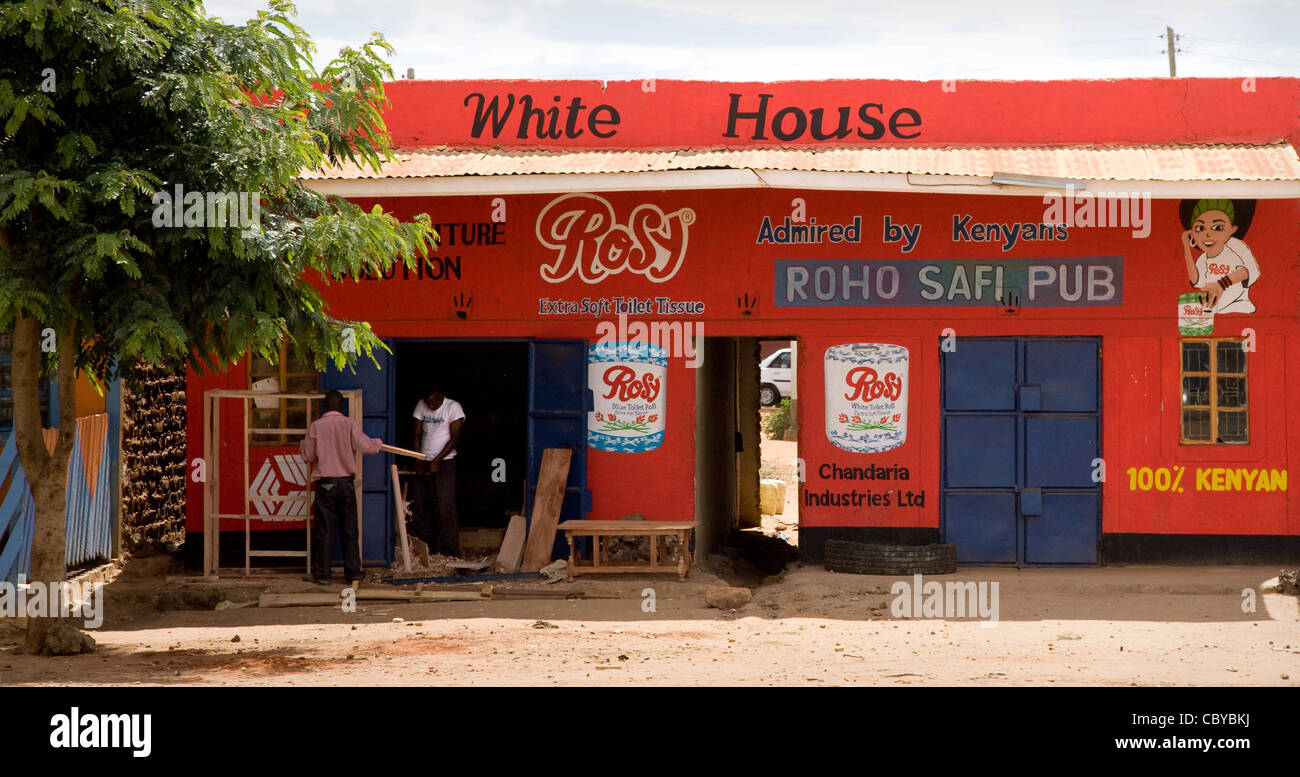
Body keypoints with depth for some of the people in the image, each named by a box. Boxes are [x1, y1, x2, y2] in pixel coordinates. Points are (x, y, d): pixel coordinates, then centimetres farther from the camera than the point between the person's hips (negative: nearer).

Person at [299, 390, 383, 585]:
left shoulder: (316, 426, -4)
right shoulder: (350, 424, -4)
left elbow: (308, 456, 1)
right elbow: (364, 446, -13)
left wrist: (302, 444, 21)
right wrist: (378, 443, 8)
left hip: (325, 483, -1)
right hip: (346, 482, 1)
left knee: (324, 529, 3)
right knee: (349, 529, 7)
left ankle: (322, 574, 3)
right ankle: (353, 573, 9)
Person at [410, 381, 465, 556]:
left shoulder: (453, 407, -6)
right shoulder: (421, 406, 8)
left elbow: (455, 438, -10)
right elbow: (417, 435, 9)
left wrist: (437, 461, -14)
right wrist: (418, 461, -2)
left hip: (444, 463, -5)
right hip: (424, 463, 5)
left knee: (445, 507, -8)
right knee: (420, 506, 3)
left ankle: (450, 551, -6)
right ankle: (425, 548, 11)